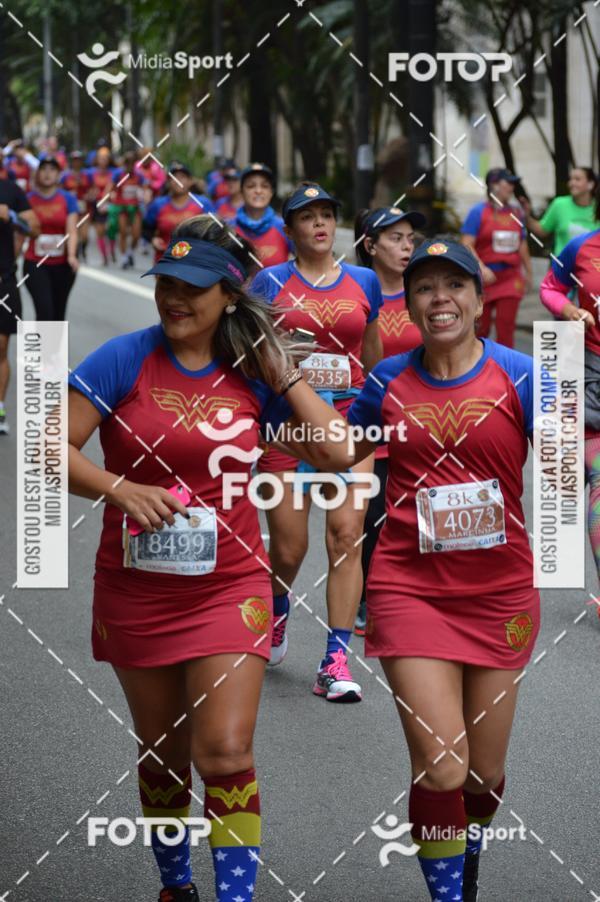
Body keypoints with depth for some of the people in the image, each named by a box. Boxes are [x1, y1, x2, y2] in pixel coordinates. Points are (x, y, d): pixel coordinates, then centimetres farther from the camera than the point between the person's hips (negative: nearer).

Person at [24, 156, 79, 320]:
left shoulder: (68, 199, 0)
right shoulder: (28, 199, -2)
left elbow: (72, 231, -8)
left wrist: (71, 255, -24)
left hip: (62, 265, 2)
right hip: (35, 264, -2)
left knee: (58, 314, 11)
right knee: (45, 312, -15)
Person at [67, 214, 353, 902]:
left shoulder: (252, 374, 0)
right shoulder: (125, 360, -7)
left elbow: (337, 453, -4)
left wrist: (282, 373, -5)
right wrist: (119, 488, -24)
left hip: (228, 587, 0)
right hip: (136, 589, 0)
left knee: (225, 752, -12)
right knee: (162, 753, 14)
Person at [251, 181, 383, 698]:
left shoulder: (363, 282, 9)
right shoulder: (272, 282, 2)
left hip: (349, 419, 1)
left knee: (346, 535, -11)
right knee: (288, 548, 2)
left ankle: (336, 664, -9)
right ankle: (276, 617, 37)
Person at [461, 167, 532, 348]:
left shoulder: (516, 214, 9)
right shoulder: (478, 212, -5)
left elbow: (522, 245, 19)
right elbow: (467, 245, -11)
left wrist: (528, 273, 20)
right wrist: (482, 268, -23)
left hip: (510, 278, 3)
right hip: (485, 277, -3)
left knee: (506, 327, -3)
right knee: (480, 328, 5)